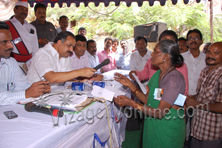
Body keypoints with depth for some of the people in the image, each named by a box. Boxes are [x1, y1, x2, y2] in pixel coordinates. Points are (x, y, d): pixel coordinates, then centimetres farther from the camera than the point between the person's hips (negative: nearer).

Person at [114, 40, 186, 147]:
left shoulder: (175, 78, -24)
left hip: (168, 130, -7)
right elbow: (147, 100, 2)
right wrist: (129, 84, -3)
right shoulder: (157, 74, 3)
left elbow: (160, 113, -27)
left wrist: (130, 102, -27)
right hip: (152, 126, 7)